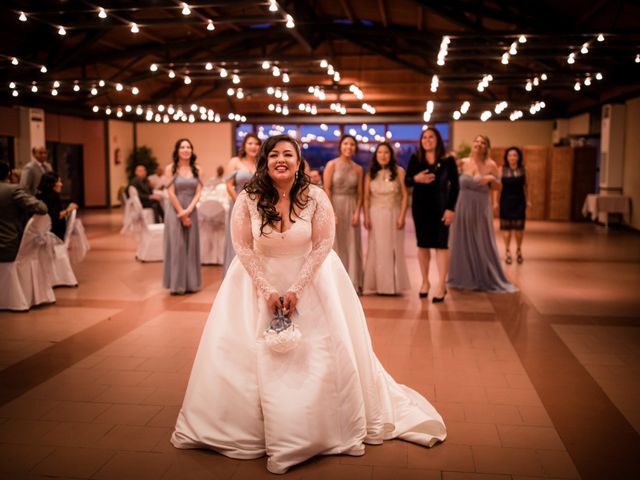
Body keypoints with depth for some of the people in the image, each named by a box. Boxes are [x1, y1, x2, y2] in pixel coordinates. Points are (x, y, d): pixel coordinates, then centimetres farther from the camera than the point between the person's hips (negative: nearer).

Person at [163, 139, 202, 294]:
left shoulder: (196, 170, 7)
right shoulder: (171, 168, -2)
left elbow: (198, 193, 1)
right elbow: (171, 193, -7)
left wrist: (188, 211, -13)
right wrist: (181, 214, -10)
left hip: (191, 211, 3)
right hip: (175, 211, -3)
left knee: (191, 247, 6)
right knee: (177, 246, -1)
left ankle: (191, 283, 14)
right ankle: (177, 284, 6)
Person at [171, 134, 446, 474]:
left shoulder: (315, 198, -13)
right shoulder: (248, 199, -12)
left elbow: (322, 246, -11)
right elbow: (243, 246, -9)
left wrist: (296, 289, -17)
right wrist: (267, 290, -15)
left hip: (309, 279, 0)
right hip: (260, 280, 1)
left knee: (321, 353, 0)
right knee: (249, 353, 0)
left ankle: (324, 429, 20)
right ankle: (251, 428, 18)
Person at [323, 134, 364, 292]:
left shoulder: (358, 169, 8)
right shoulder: (332, 165, -2)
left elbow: (359, 193, 8)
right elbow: (326, 189, -8)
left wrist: (357, 212, -6)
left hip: (351, 209, 3)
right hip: (335, 206, -3)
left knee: (352, 246, 5)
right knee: (335, 245, 1)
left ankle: (353, 282, 13)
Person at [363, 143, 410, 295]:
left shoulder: (399, 171, -1)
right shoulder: (370, 174, 4)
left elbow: (404, 195, -3)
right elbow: (366, 198, 5)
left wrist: (402, 216, -9)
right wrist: (366, 217, -4)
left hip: (394, 214, -1)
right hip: (376, 215, 1)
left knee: (394, 249, 3)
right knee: (377, 250, 3)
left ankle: (393, 285, 11)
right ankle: (379, 285, 9)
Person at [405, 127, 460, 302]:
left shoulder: (448, 160, -3)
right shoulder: (415, 158, 2)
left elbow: (455, 185, -3)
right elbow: (407, 181, 6)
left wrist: (451, 208, -10)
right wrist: (416, 178, -17)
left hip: (440, 206, -2)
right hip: (420, 206, 3)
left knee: (441, 244, -5)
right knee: (423, 244, 9)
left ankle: (441, 285, -2)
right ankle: (425, 282, 21)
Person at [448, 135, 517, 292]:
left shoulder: (490, 165, -3)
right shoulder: (463, 163, 1)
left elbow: (498, 187, 3)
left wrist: (491, 178, -16)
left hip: (481, 209, -2)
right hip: (463, 208, 2)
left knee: (483, 243, 3)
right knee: (463, 242, 8)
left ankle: (486, 279, 17)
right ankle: (464, 278, 22)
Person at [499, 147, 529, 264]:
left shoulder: (522, 169, 2)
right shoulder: (502, 170, -4)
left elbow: (525, 185, 10)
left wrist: (527, 200, 13)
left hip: (519, 201, 1)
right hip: (506, 201, -1)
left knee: (519, 227, 3)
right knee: (506, 226, 3)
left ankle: (519, 251, 22)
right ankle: (507, 252, 15)